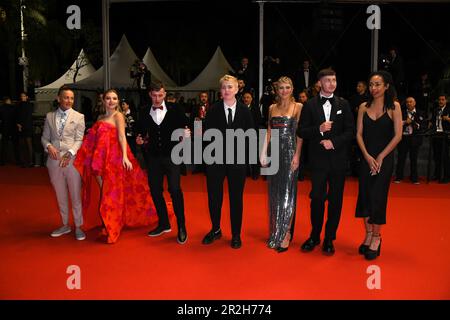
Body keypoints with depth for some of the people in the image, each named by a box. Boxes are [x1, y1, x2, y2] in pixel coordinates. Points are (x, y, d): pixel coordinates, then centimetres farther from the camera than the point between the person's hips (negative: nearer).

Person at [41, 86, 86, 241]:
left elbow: (79, 140, -4)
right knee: (60, 196, 14)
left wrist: (70, 153, -19)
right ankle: (65, 225, 28)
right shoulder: (50, 116, 10)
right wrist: (48, 146, -9)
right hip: (54, 161, 3)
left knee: (76, 195, 2)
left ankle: (78, 227, 15)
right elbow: (45, 137, 12)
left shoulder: (79, 117, 1)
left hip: (72, 160, -3)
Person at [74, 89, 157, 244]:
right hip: (100, 159, 6)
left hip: (114, 159, -6)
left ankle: (111, 229, 14)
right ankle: (107, 224, 23)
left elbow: (122, 136, -17)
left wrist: (125, 156, -28)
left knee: (112, 192, 1)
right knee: (104, 190, 10)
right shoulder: (100, 118, 16)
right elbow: (96, 139, 13)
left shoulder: (118, 116, -4)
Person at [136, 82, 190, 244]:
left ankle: (181, 227, 4)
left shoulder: (174, 110, -1)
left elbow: (185, 126, 0)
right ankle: (164, 223, 25)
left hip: (171, 155, -3)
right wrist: (140, 139, -7)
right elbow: (141, 131, 13)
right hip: (153, 156, 4)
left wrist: (186, 133, -21)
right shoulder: (145, 114, 7)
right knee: (155, 190, 9)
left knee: (175, 189, -8)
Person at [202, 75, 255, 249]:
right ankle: (215, 230, 32)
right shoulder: (213, 110, -1)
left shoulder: (244, 110, 0)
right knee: (214, 196, 10)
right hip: (216, 159, 0)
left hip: (237, 160, 0)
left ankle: (236, 235, 25)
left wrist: (240, 144, -10)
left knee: (236, 198, 9)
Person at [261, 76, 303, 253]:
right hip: (275, 152, 5)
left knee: (287, 193, -2)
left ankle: (286, 234, 5)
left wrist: (297, 155, -15)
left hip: (290, 152, -4)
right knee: (274, 193, 9)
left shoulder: (298, 107, -1)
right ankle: (275, 232, 21)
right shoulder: (272, 108, 13)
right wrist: (263, 153, 6)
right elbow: (269, 132, 14)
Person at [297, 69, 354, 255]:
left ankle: (329, 239, 19)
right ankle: (314, 236, 20)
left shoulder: (343, 104, 6)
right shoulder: (310, 105, 3)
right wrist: (319, 129, -17)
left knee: (335, 200, 6)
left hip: (338, 159, 1)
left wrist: (334, 142, -12)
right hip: (318, 159, -1)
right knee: (317, 198, 3)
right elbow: (301, 132, -1)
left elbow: (350, 131, 2)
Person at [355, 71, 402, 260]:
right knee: (364, 196, 5)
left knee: (377, 197, -2)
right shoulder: (364, 107, 5)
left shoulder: (394, 106, -3)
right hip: (366, 158, 3)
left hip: (385, 158, -3)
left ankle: (376, 238, 12)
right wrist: (368, 157, -9)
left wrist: (380, 157, -10)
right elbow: (359, 134, 3)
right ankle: (368, 234, 20)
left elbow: (397, 135, -7)